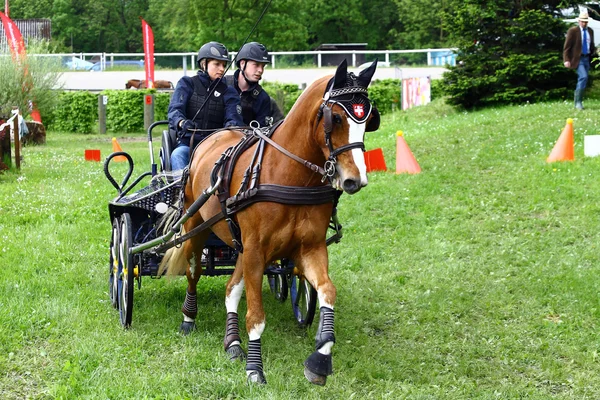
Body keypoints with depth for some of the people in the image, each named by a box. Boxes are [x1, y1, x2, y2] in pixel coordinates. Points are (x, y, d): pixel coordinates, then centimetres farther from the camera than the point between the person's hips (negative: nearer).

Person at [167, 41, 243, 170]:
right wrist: (182, 122, -33)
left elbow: (233, 117, -3)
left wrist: (231, 125, -31)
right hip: (188, 143, -1)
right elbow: (174, 109, -7)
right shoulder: (187, 83, 10)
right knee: (178, 155, -35)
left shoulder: (228, 92, 15)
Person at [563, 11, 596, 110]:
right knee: (583, 77, -21)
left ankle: (578, 102, 17)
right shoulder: (572, 31, -7)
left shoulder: (590, 31, 10)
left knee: (582, 79, 8)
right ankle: (578, 102, -15)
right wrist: (566, 60, -17)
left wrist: (594, 51, 3)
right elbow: (567, 47, -8)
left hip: (587, 59, 6)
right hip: (577, 59, -6)